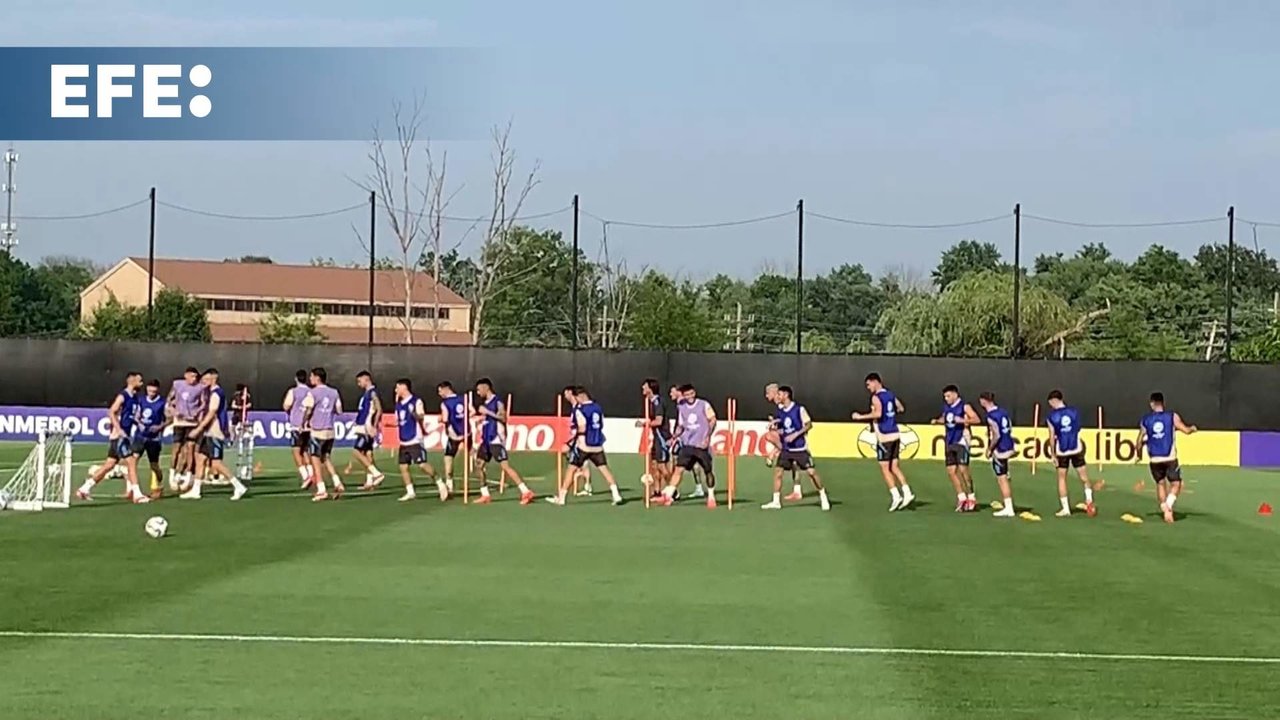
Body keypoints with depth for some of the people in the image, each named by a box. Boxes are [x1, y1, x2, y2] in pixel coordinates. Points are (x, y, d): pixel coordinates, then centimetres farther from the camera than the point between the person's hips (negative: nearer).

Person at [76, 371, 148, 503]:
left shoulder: (134, 397, 13)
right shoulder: (122, 396, -11)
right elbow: (111, 412, -18)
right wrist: (119, 429, -25)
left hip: (124, 436, 9)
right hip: (118, 435, -9)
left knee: (109, 465, 9)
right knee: (131, 462, -11)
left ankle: (85, 489, 15)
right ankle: (137, 494, -10)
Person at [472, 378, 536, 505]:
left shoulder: (497, 402, -10)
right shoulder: (485, 403, 15)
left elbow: (503, 418, -22)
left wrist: (487, 412, -22)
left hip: (496, 440, -9)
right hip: (486, 440, 9)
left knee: (505, 466, -15)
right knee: (480, 465, 7)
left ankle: (526, 492, -18)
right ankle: (485, 496, 15)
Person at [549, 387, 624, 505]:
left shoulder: (580, 409, -9)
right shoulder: (598, 407, 10)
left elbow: (582, 428, -15)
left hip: (584, 445, -5)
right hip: (598, 445, 5)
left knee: (572, 468, 3)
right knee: (604, 468, 5)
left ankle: (560, 497, 5)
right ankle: (617, 495, -4)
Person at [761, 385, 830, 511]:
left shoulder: (799, 409, -11)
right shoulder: (780, 411, 6)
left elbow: (809, 425, -11)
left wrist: (795, 434, -20)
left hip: (800, 448, -5)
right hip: (786, 448, 5)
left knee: (811, 471, -7)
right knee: (777, 471, -3)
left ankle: (823, 497, 10)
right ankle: (776, 501, 4)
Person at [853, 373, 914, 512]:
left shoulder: (876, 397, -11)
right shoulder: (890, 394, 12)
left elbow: (878, 414, -26)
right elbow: (901, 408, 20)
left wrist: (860, 417, -17)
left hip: (884, 437, -8)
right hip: (895, 435, 8)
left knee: (885, 468, -1)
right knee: (894, 466, 12)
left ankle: (896, 496, -6)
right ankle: (907, 492, 3)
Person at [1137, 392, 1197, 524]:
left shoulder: (1146, 419, 4)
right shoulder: (1172, 416, -1)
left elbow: (1140, 441, 6)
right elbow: (1186, 430, -2)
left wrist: (1139, 453, 23)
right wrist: (1192, 428, 21)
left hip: (1154, 459, 2)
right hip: (1170, 458, -2)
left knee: (1160, 483, 19)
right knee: (1175, 484, 8)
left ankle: (1165, 509, 9)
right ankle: (1168, 505, -16)